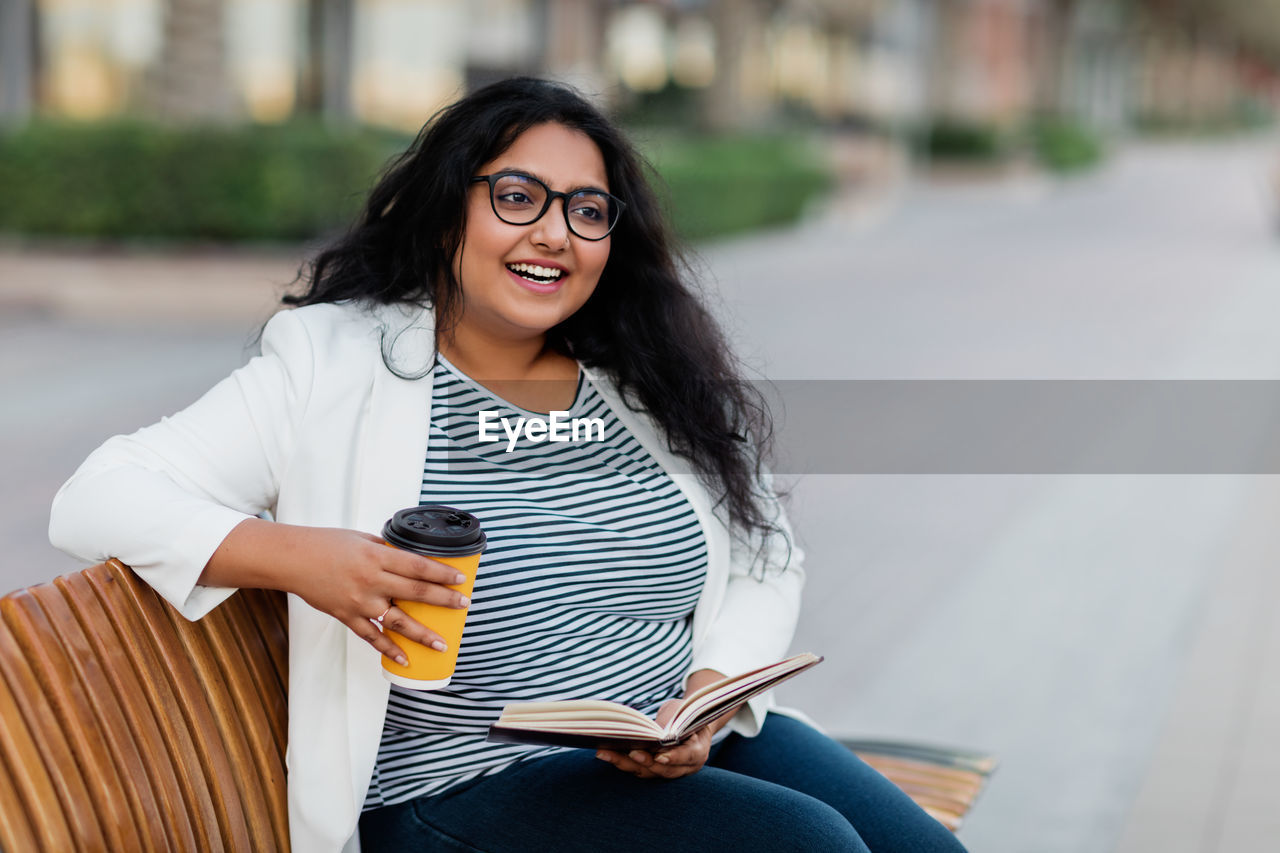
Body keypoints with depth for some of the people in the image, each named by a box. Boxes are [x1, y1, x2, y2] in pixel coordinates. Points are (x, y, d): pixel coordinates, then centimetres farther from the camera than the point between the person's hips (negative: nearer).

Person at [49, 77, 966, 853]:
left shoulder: (654, 385, 10)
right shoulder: (333, 373, -3)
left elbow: (763, 563, 13)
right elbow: (99, 500, -6)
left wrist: (711, 694, -7)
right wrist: (292, 555, -22)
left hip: (683, 744, 6)